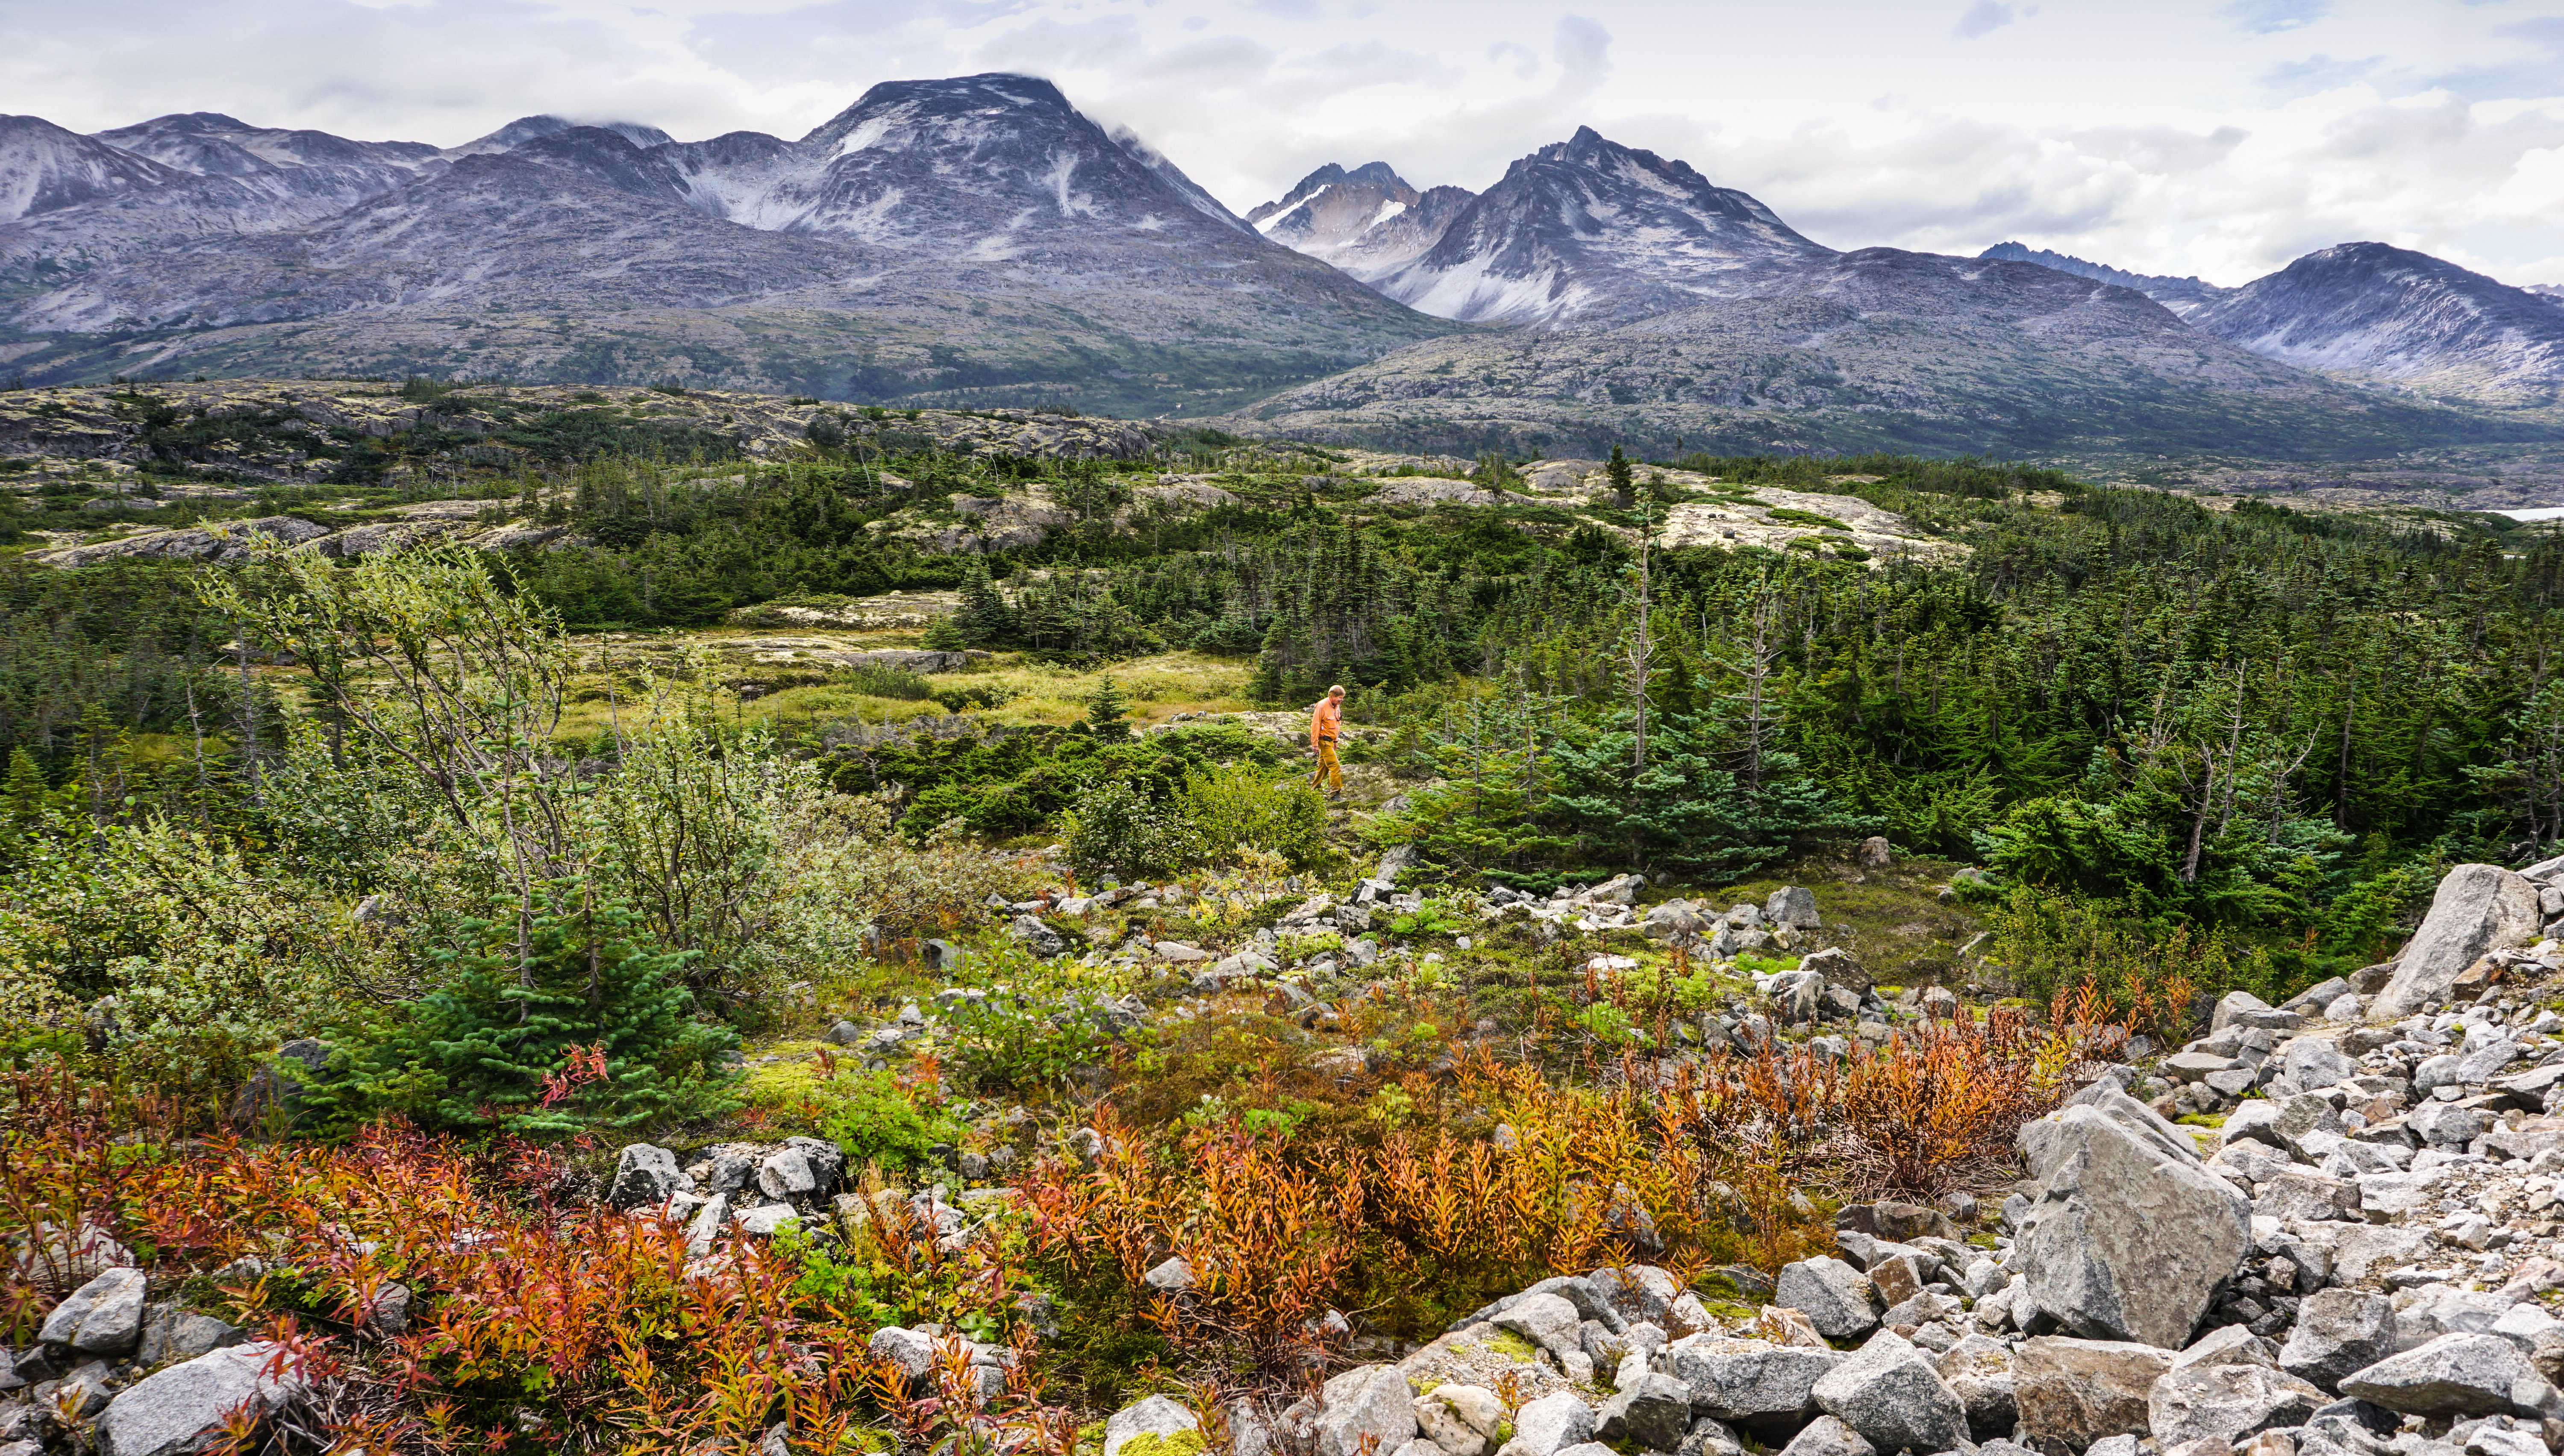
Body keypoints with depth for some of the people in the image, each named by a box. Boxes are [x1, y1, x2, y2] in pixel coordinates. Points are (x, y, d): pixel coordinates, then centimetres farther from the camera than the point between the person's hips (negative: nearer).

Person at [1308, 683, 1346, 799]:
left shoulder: (1336, 707, 10)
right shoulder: (1322, 706, -17)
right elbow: (1315, 725, -17)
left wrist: (1335, 740, 25)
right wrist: (1315, 743, -18)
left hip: (1330, 740, 9)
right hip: (1324, 740, -9)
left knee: (1324, 764, 16)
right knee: (1335, 766, -13)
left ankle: (1315, 788, 28)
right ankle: (1335, 793, -10)